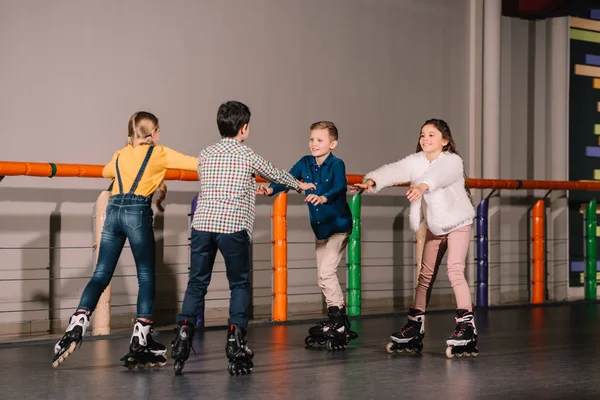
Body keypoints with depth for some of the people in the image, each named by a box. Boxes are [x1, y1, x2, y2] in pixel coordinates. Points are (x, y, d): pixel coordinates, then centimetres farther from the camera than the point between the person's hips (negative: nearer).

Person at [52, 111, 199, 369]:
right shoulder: (159, 154, 7)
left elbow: (106, 172, 42)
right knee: (146, 277, 4)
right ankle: (140, 341, 3)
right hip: (138, 212, -5)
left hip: (114, 210, 5)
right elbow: (196, 164, 7)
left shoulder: (120, 155, 21)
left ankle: (77, 324, -16)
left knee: (101, 275, 4)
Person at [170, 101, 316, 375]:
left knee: (196, 284, 9)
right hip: (233, 227, -3)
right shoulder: (247, 156, 6)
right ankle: (236, 339, 2)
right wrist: (300, 185, 41)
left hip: (202, 224, 3)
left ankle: (184, 330, -6)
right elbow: (275, 175, 21)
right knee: (239, 285, 10)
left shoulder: (205, 155, 15)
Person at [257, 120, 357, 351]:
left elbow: (340, 187, -32)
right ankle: (340, 323, 20)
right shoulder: (305, 163, 1)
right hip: (319, 228, 7)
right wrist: (270, 189, -30)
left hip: (339, 225, -7)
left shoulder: (336, 164, -16)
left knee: (326, 272, -16)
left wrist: (323, 197, -52)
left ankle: (337, 320, -4)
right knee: (324, 276, 10)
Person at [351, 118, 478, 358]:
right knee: (425, 275, 11)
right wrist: (371, 181, -42)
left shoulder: (452, 161, -21)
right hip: (434, 226, 6)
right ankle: (415, 327, 20)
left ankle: (466, 326, -21)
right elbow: (394, 171, -22)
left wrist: (422, 186, -65)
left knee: (455, 271, -21)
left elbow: (440, 174, -44)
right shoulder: (416, 161, -6)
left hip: (458, 223, -6)